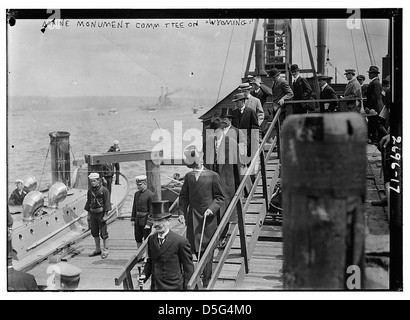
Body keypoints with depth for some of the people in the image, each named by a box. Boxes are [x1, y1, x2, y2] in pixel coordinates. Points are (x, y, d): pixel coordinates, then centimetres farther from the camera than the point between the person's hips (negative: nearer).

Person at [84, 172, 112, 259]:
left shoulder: (104, 190, -10)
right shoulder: (90, 191, 7)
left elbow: (107, 203, -12)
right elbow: (88, 202, 15)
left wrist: (105, 215, -15)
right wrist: (89, 213, 12)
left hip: (101, 213, -6)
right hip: (93, 213, 6)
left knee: (103, 232, -1)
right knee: (94, 232, 12)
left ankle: (105, 251, 8)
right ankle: (98, 250, 24)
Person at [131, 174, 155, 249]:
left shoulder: (150, 195, -13)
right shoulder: (137, 194, 9)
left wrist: (149, 223, -17)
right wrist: (132, 219, 10)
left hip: (146, 220, -7)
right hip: (138, 220, 7)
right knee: (138, 239, 12)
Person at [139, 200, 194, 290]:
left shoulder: (181, 241, -14)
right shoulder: (151, 239, 3)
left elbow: (188, 268, -8)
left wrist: (187, 288, -7)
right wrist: (144, 275, -2)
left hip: (173, 287, -5)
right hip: (155, 286, 5)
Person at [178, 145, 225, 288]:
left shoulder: (213, 176, -4)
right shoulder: (188, 176, 6)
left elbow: (220, 197, 1)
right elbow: (183, 196, 10)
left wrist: (211, 208, -14)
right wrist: (181, 212, -2)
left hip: (208, 218, -3)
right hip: (192, 217, 3)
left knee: (206, 249, 2)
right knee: (195, 248, 6)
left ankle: (206, 281, 10)